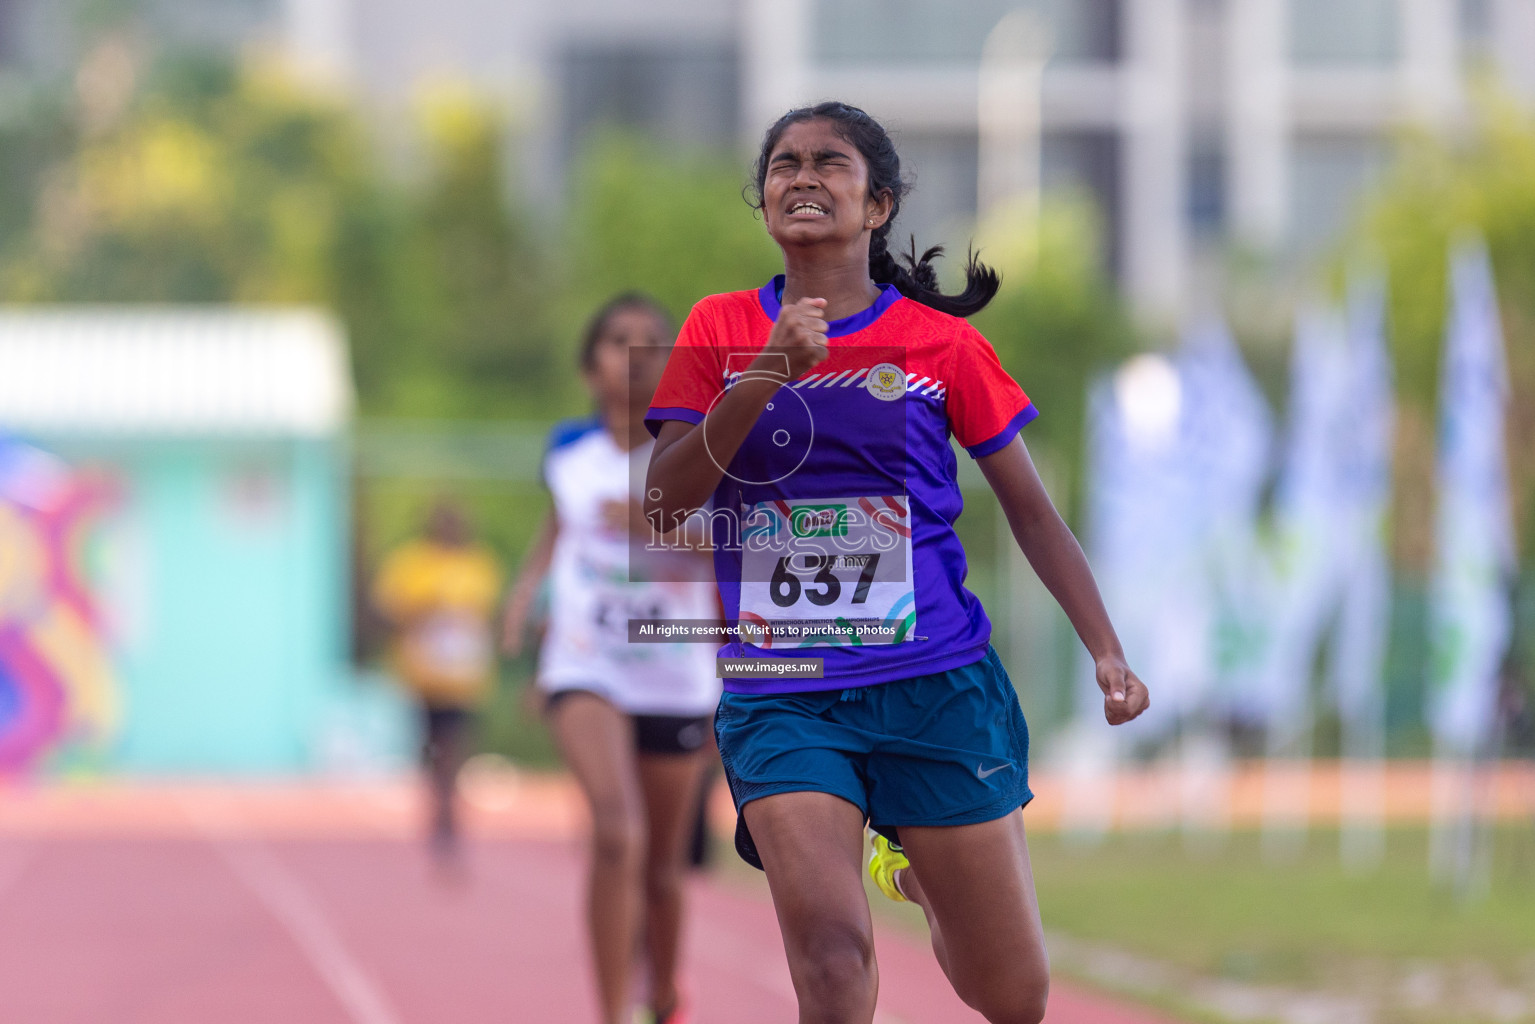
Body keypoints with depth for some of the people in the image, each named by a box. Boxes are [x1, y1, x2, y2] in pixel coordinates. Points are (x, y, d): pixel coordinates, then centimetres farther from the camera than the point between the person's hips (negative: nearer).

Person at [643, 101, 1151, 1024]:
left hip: (934, 681, 1)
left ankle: (919, 871, 40)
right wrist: (766, 376, -15)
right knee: (831, 946, -26)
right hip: (780, 696, -1)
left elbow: (1031, 509, 9)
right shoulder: (722, 331, 5)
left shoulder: (942, 342, 2)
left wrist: (1108, 653, 0)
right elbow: (664, 499, -3)